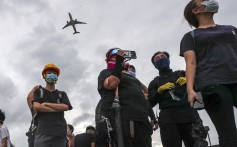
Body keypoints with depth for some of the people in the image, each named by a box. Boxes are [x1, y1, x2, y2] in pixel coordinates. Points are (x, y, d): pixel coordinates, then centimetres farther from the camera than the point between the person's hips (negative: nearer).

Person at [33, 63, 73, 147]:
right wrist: (58, 109, -1)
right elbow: (36, 107, -2)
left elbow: (65, 107, 2)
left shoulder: (62, 94, 22)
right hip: (43, 131, -2)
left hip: (60, 132, 2)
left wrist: (46, 104, -1)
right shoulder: (39, 92, 17)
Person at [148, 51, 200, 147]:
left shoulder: (181, 74, 26)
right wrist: (160, 90, 0)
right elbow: (150, 103, 13)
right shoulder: (154, 82, 24)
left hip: (188, 113, 1)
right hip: (168, 117, 0)